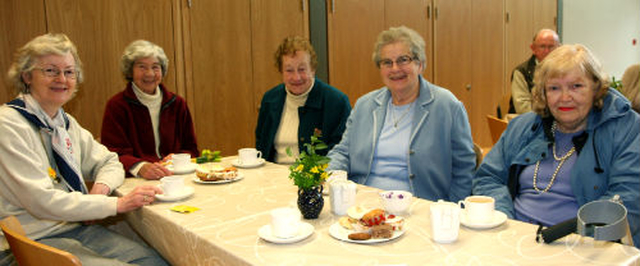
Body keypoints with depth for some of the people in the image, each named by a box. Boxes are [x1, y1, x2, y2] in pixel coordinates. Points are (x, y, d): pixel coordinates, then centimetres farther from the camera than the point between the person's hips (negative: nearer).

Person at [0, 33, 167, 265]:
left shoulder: (66, 123, 10)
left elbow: (109, 161, 19)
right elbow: (42, 201, -21)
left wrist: (102, 186, -6)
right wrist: (118, 204, -21)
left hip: (77, 228, 7)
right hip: (32, 244, -7)